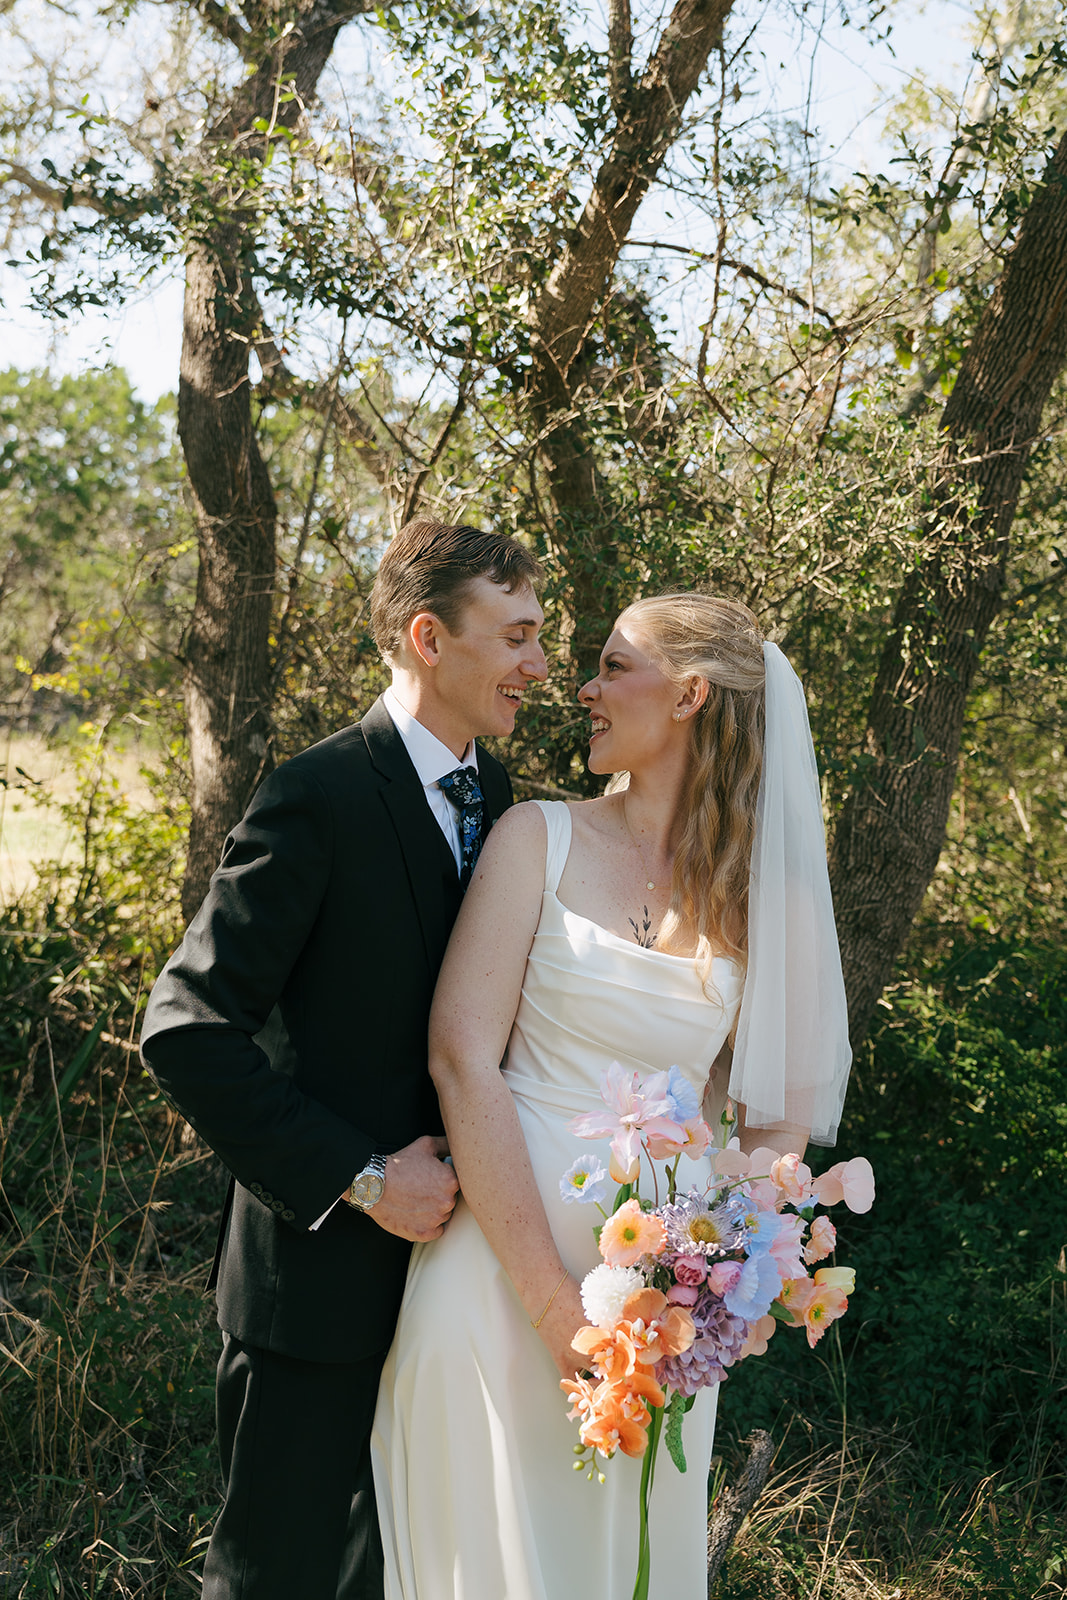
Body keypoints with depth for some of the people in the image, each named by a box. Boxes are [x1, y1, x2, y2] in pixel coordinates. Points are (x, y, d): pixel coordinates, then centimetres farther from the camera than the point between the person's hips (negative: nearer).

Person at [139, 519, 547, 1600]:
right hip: (326, 1267, -7)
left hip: (446, 1238, 7)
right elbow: (187, 1031, -19)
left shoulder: (493, 796, 7)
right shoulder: (319, 798, -17)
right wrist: (359, 1178, -19)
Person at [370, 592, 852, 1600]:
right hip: (503, 1267, -1)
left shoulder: (765, 894, 2)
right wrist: (556, 1305, -16)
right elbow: (462, 1060, -11)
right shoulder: (541, 840, -3)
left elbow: (780, 1121, 5)